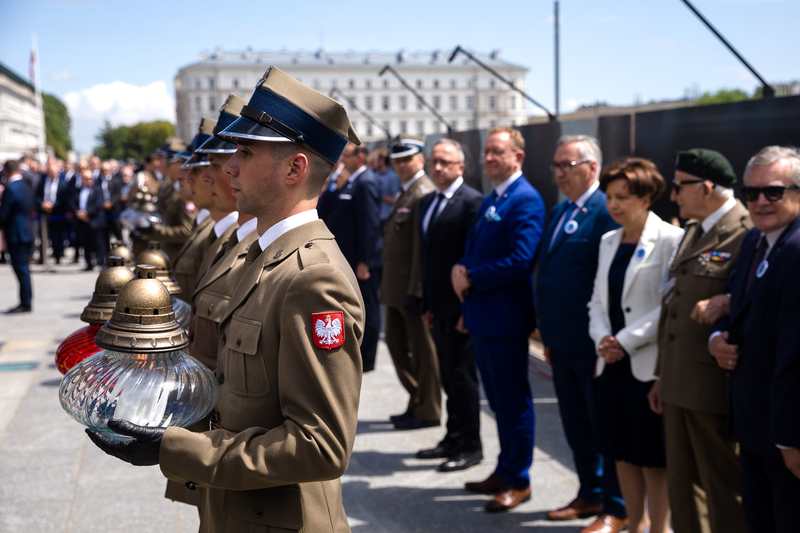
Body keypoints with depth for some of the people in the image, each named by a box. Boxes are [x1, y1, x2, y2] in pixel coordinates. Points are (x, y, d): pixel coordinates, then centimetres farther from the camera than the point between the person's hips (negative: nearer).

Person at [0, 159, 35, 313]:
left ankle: (25, 303, 0)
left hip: (15, 235, -8)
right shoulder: (26, 186, 10)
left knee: (21, 268, -4)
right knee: (23, 268, 13)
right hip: (26, 232, 8)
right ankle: (26, 302, 18)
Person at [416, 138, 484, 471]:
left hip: (461, 305, -8)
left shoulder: (472, 202, -12)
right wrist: (427, 304, 14)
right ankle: (454, 438, 26)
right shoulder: (427, 202, 14)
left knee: (461, 373, -2)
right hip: (439, 305, 8)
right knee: (448, 374, 15)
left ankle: (470, 447, 10)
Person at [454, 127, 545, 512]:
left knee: (513, 402, 1)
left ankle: (518, 481, 13)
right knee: (498, 400, 18)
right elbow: (473, 249, 20)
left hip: (506, 318, -9)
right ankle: (504, 471, 30)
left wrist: (471, 278, -16)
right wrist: (461, 270, -1)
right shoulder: (489, 201, 16)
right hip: (481, 316, 9)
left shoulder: (526, 200, -14)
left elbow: (521, 260, -22)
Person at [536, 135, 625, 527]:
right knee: (575, 424, 18)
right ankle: (590, 494, 32)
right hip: (562, 343, 9)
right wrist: (549, 336, 17)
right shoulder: (559, 211, 14)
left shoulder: (607, 213, -14)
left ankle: (616, 507, 17)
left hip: (593, 345, -9)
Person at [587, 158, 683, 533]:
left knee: (654, 456, 3)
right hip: (613, 362, 7)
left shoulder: (670, 240, -10)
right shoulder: (609, 241, 12)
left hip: (650, 364, -7)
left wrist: (626, 341, -16)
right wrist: (603, 339, -4)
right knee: (622, 451, 14)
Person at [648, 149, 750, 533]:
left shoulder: (747, 232, -14)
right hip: (680, 384, 9)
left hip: (716, 387, -9)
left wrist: (726, 303, -27)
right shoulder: (693, 230, 16)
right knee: (683, 487, 17)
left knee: (725, 491, 3)